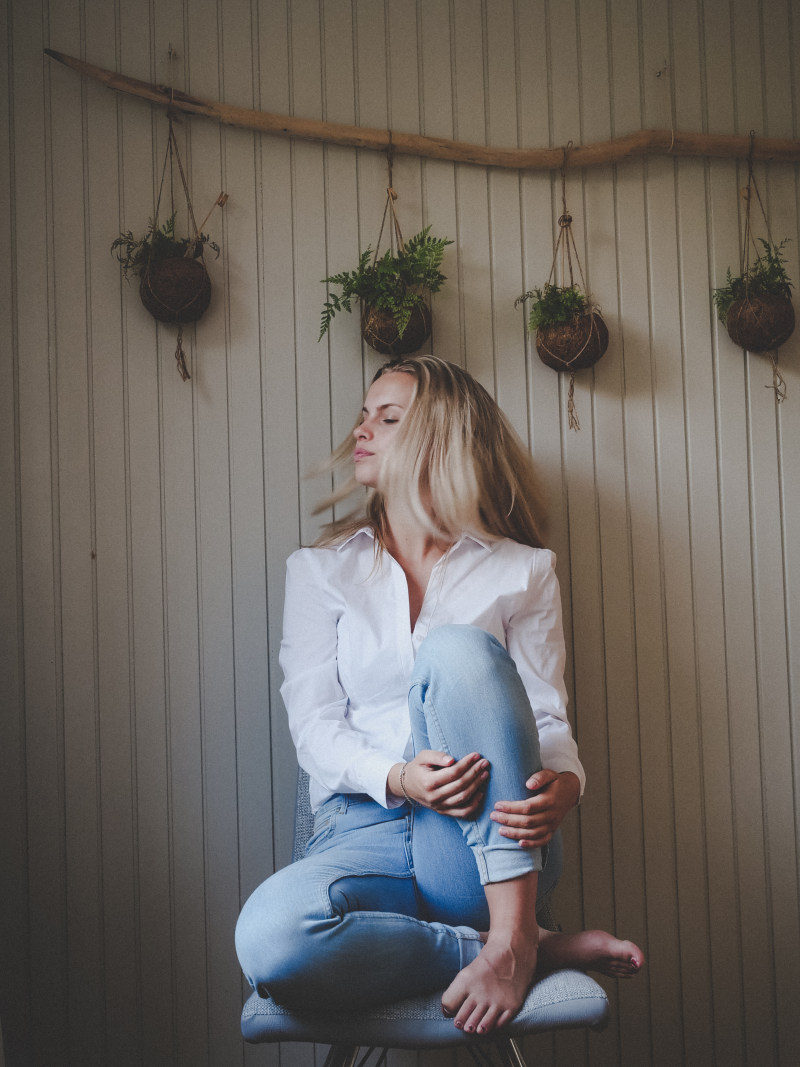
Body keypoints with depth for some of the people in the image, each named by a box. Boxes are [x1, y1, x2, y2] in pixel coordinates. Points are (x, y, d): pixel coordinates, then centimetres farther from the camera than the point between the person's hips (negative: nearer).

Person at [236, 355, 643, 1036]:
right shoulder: (320, 571, 14)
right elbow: (314, 725, 4)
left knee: (459, 648, -29)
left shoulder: (522, 571, 12)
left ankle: (513, 936, -28)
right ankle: (546, 952, -18)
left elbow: (547, 715, 5)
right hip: (363, 831, 1)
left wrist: (565, 783, -20)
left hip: (490, 846, -1)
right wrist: (397, 778, -18)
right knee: (270, 941, -35)